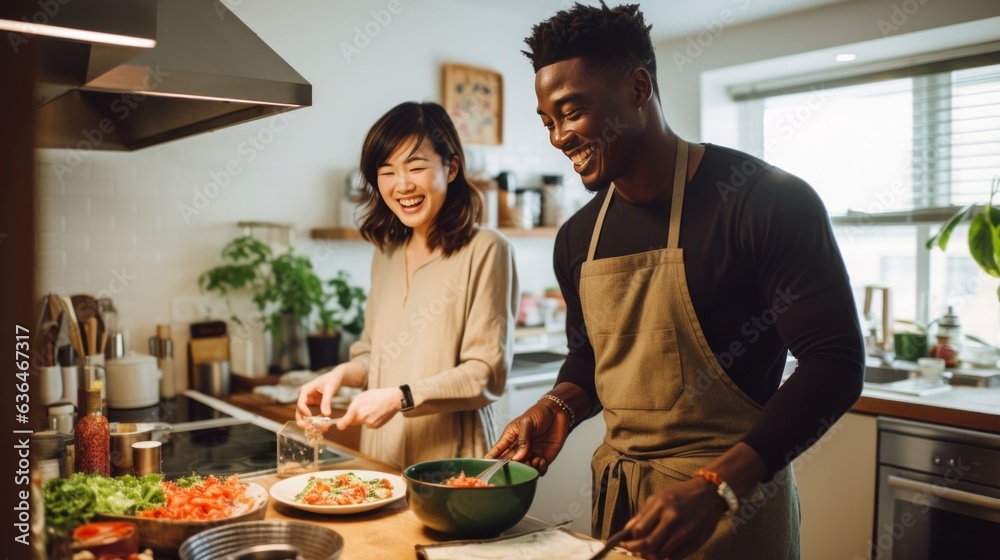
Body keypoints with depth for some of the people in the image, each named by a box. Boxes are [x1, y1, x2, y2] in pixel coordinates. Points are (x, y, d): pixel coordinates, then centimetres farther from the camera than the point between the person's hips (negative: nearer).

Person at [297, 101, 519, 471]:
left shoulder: (485, 251, -13)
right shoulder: (386, 252, 8)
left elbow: (486, 375, -14)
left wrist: (401, 398, -23)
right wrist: (342, 374, -5)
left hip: (449, 458, -5)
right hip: (381, 453, 6)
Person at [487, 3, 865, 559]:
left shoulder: (769, 201, -15)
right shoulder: (577, 239, 3)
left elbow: (836, 362, -17)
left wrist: (715, 488, -25)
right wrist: (558, 407, -5)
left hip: (732, 502, -5)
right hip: (616, 493, 6)